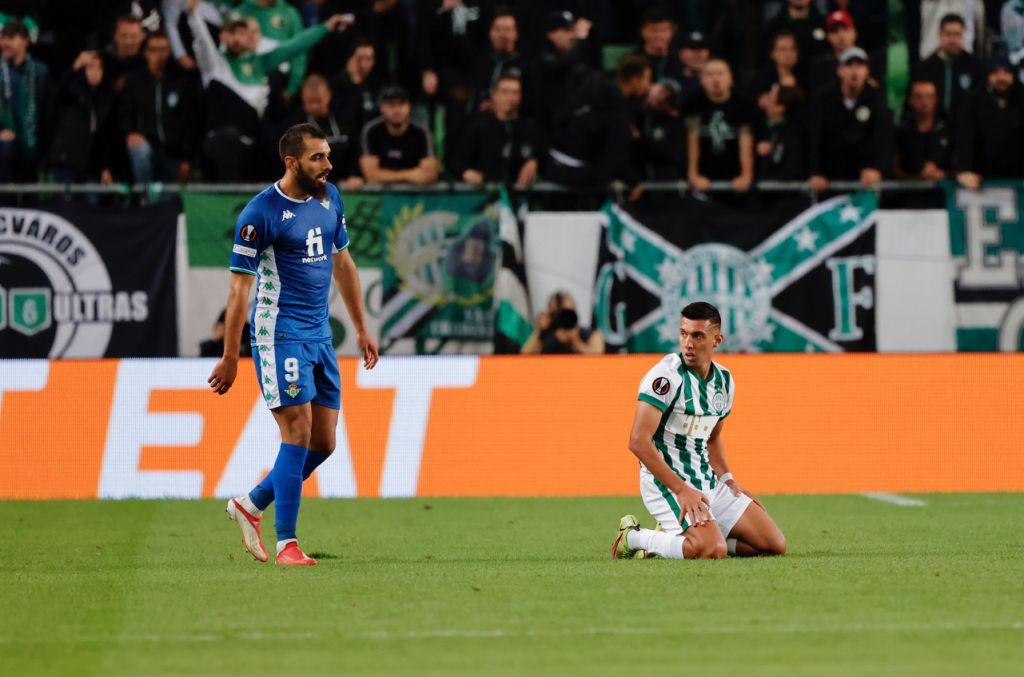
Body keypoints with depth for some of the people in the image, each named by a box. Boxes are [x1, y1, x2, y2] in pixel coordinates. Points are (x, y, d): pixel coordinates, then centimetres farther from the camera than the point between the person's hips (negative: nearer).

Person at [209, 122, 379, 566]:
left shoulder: (329, 197, 9)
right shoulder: (261, 213, -13)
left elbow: (342, 262, 21)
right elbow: (240, 286, -12)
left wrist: (360, 328, 21)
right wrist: (230, 358, -13)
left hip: (320, 335, 8)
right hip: (280, 334, -7)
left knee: (323, 443, 7)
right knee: (298, 435, -12)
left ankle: (251, 505, 24)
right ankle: (286, 542, -5)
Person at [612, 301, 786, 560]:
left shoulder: (724, 381, 8)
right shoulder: (666, 376, -17)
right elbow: (638, 441, -23)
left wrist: (728, 480, 9)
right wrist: (681, 490, -25)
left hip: (708, 481, 8)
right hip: (667, 481, -8)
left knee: (775, 545, 3)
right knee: (712, 550, -30)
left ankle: (677, 536, 13)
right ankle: (634, 538, -5)